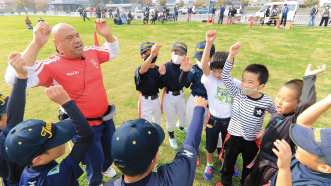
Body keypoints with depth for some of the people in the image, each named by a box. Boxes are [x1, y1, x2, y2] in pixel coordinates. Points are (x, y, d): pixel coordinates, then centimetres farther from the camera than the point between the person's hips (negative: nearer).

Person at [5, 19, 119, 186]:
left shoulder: (91, 52, -5)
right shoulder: (51, 66, -21)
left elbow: (113, 52, 11)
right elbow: (14, 78, -34)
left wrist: (107, 35, -9)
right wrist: (36, 44, -40)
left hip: (106, 118, 6)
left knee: (111, 148, 31)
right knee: (94, 161, 19)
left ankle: (105, 167, 65)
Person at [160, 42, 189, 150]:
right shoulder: (166, 66, -13)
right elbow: (161, 85, -17)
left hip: (180, 95, 2)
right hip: (168, 96, -2)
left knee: (183, 120, 18)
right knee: (171, 121, 12)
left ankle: (180, 125, 57)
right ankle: (171, 137, 44)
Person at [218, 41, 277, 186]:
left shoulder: (267, 101, -16)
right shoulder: (238, 93, -17)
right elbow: (225, 76, -26)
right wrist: (231, 55, -36)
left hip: (252, 141, 0)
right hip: (233, 136, 1)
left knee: (249, 165, 24)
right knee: (228, 161, 22)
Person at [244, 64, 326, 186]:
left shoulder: (296, 119, -27)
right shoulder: (277, 115, -5)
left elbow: (307, 102, -47)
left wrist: (309, 78, -40)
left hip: (276, 167, -7)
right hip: (261, 159, 7)